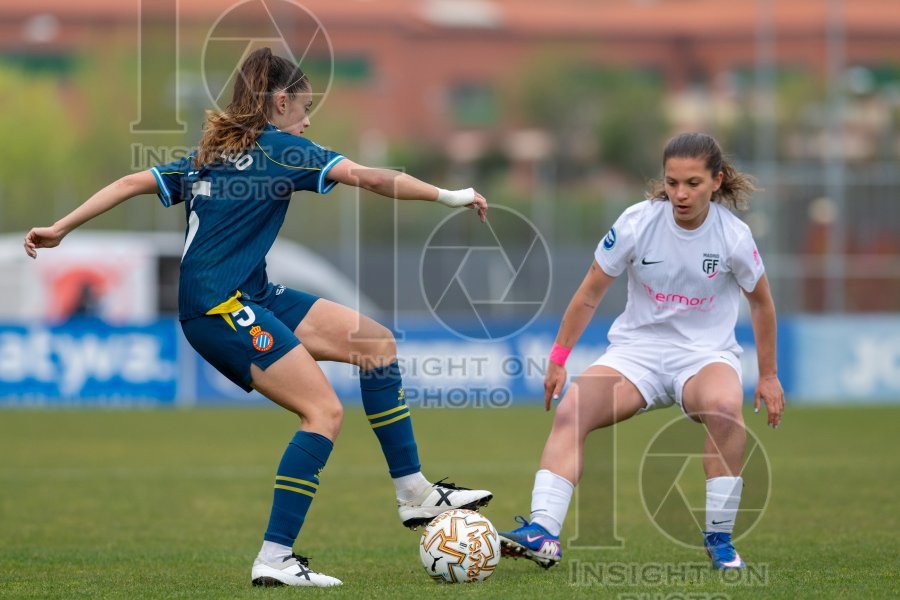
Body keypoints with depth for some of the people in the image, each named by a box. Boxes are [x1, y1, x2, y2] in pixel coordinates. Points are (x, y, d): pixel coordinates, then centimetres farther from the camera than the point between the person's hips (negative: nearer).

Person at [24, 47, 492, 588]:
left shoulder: (209, 154, 20)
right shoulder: (279, 149, -4)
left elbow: (133, 183, 15)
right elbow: (368, 177, -12)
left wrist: (60, 229, 17)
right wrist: (446, 196, -8)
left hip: (251, 298, 9)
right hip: (219, 306, -9)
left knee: (376, 341, 9)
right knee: (325, 411, -17)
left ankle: (416, 495, 10)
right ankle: (274, 559, -20)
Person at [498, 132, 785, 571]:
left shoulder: (733, 237, -11)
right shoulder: (638, 223, -10)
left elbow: (761, 304, 7)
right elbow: (591, 292, 2)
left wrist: (768, 376, 12)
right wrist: (558, 359, 4)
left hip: (706, 353, -1)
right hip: (636, 349, 1)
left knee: (725, 407, -36)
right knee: (570, 411, -26)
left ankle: (719, 538, -21)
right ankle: (543, 532, -35)